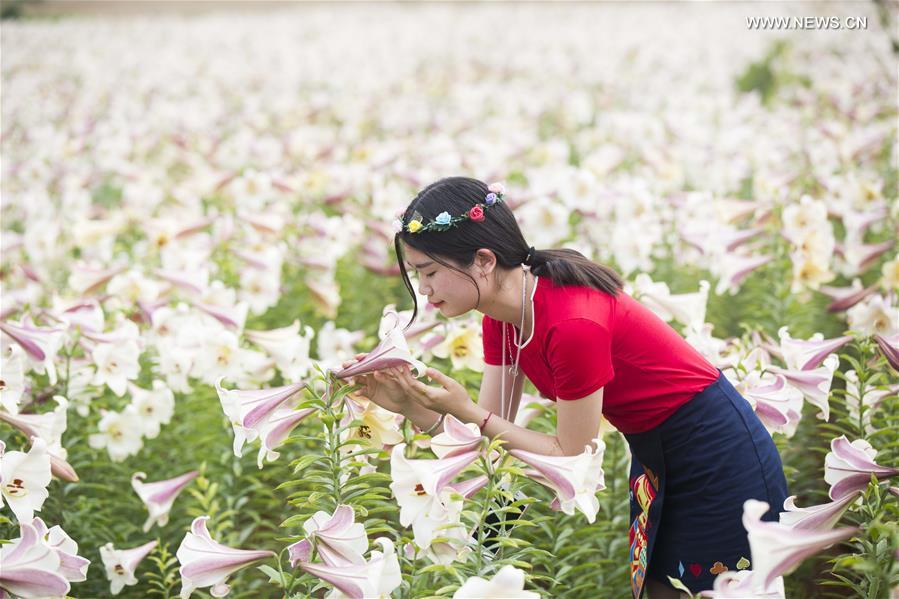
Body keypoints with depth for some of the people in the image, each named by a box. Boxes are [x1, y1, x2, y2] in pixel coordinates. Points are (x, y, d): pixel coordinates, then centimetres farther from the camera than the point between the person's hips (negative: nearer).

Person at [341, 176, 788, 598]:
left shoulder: (573, 324, -32)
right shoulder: (501, 316, -6)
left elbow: (572, 456, -22)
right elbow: (493, 431, -2)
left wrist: (466, 410, -25)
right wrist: (413, 406, -17)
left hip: (716, 452, -8)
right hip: (650, 452, 8)